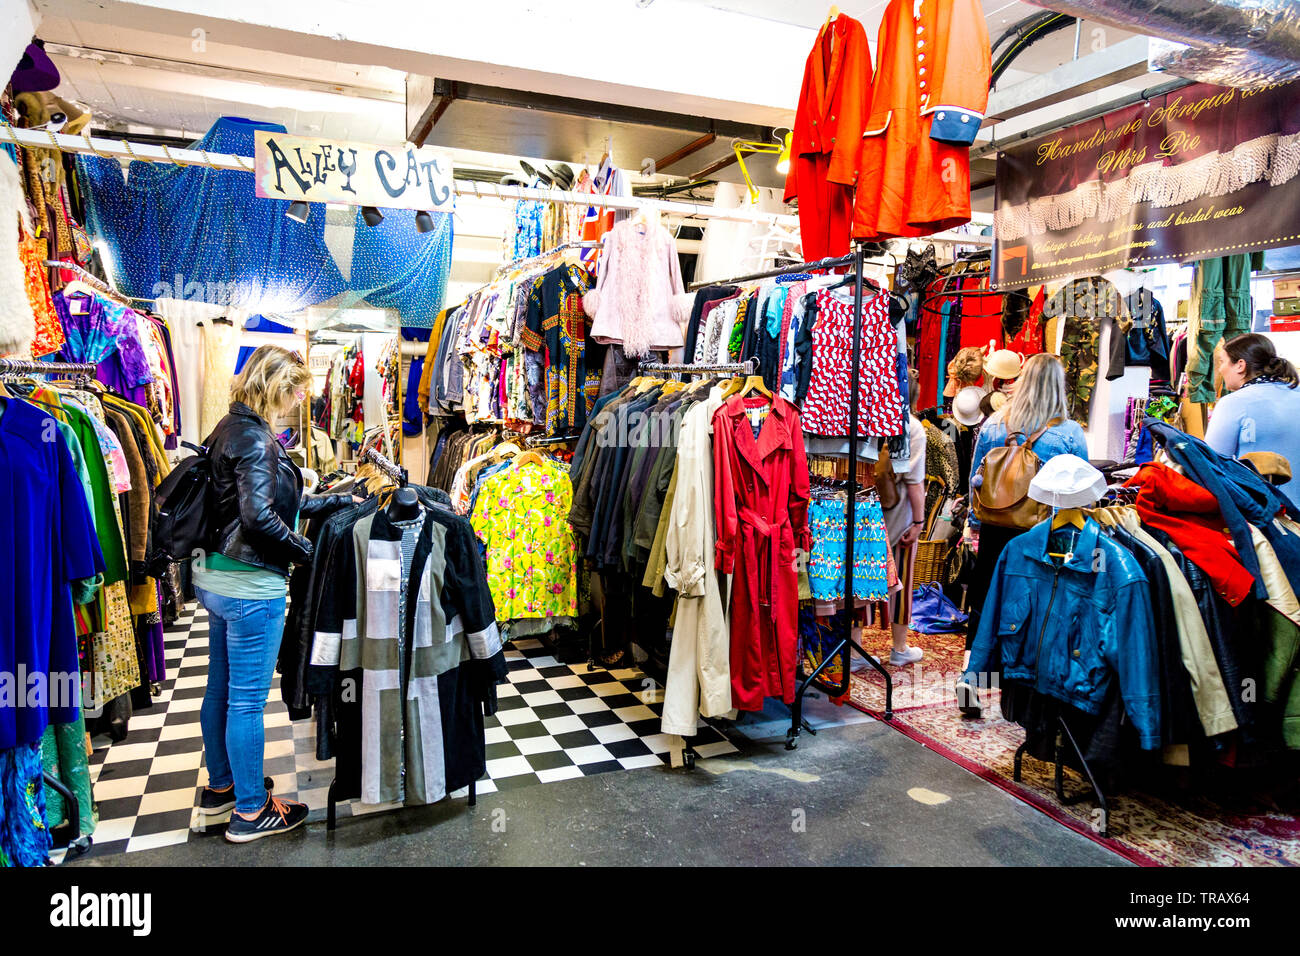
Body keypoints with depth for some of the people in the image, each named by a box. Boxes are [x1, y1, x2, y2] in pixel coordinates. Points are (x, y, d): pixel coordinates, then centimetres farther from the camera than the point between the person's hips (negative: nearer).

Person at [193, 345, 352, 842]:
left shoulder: (230, 428, 12)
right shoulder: (253, 437, -19)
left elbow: (281, 501, 15)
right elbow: (260, 516, -26)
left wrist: (340, 499, 13)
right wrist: (305, 551, -14)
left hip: (215, 577, 10)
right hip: (250, 585, -10)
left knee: (220, 689, 21)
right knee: (248, 699, 2)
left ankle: (220, 786, 38)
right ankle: (250, 811, 17)